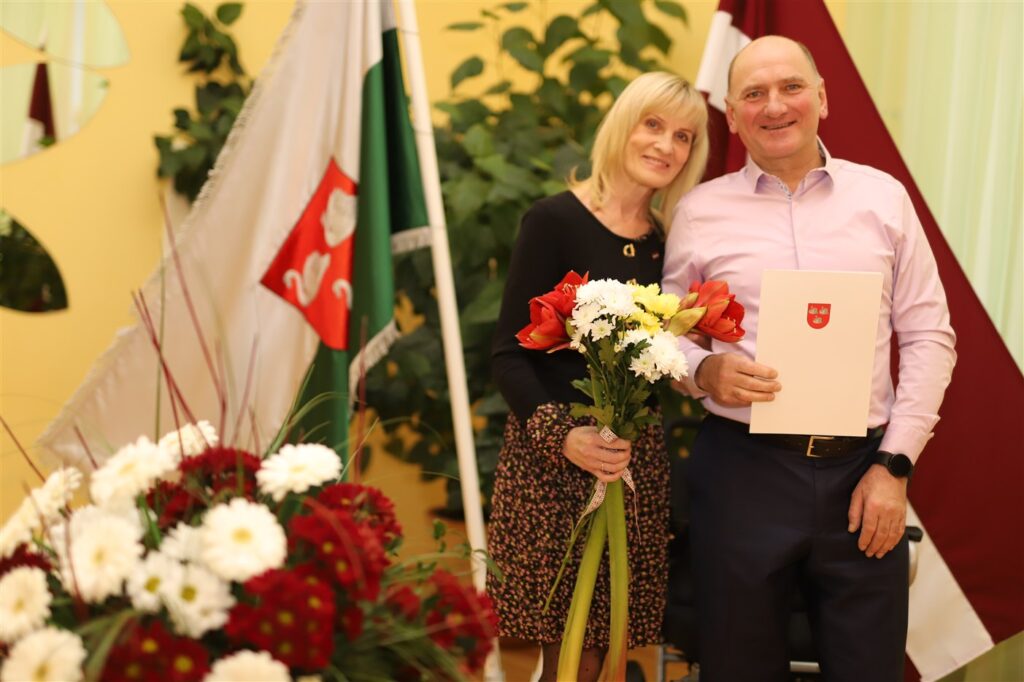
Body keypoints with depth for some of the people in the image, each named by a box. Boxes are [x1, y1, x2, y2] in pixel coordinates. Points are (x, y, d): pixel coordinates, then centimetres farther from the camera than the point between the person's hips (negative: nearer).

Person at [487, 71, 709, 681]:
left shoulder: (664, 241, 10)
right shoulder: (555, 221, -7)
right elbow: (510, 354, -11)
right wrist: (562, 435, -22)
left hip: (637, 459, 5)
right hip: (555, 456, -5)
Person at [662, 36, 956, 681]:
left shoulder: (884, 197, 6)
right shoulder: (700, 211, 5)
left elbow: (928, 337, 6)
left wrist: (895, 465, -2)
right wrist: (705, 370, -13)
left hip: (863, 471, 1)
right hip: (743, 466, 0)